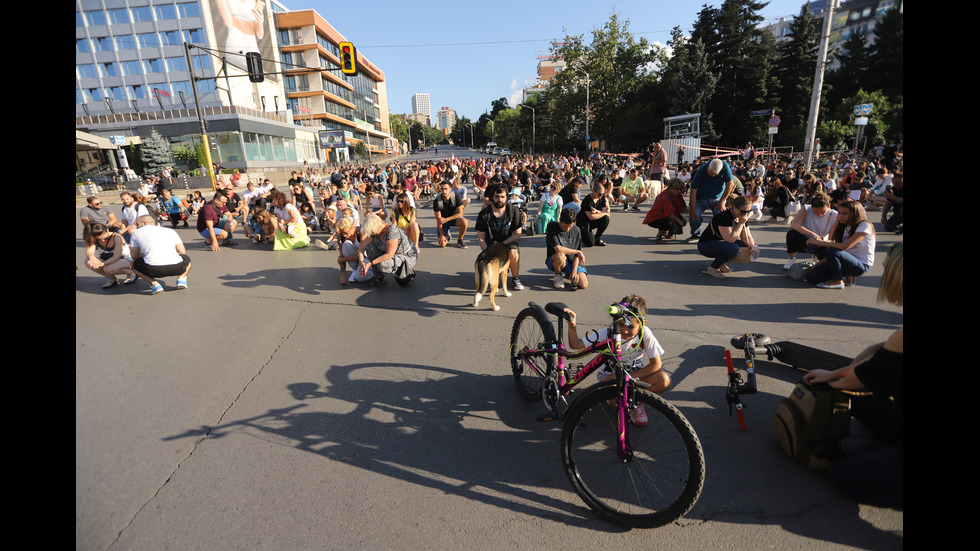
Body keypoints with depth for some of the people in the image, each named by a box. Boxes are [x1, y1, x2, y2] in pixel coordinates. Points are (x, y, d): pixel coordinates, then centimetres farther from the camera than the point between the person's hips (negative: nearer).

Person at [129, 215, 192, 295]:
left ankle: (154, 283, 8)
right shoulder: (170, 231, 23)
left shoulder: (136, 233, 20)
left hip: (153, 270, -2)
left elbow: (134, 256, 25)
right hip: (176, 267, 2)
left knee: (135, 263, 31)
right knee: (187, 259, 37)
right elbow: (183, 252, 20)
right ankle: (181, 278, 10)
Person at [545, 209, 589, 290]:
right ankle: (558, 275, -5)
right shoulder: (552, 226, -17)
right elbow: (558, 249, -27)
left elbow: (576, 255, -2)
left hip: (572, 262, 4)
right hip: (554, 261, -4)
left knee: (584, 284, -17)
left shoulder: (577, 231, -3)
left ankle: (568, 274, 18)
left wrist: (574, 271, -16)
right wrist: (578, 252, -16)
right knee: (561, 256, -40)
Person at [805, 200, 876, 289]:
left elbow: (845, 246, -28)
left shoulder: (864, 226, -14)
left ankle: (838, 281, -15)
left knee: (832, 251, -35)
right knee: (812, 277, -9)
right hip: (847, 260, 7)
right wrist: (815, 266, -1)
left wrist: (819, 242, -26)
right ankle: (847, 276, 7)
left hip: (862, 265, -7)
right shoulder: (843, 227, 9)